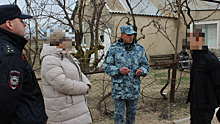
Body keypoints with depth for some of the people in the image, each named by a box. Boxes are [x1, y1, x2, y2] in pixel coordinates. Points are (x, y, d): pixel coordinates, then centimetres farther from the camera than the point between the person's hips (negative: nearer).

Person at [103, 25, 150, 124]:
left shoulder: (139, 49, 3)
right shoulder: (113, 49, -4)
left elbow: (146, 65, 7)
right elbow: (107, 66, -4)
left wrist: (142, 71, -16)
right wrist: (119, 71, -22)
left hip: (134, 89, 3)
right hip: (119, 89, -2)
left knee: (132, 113, 17)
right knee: (119, 114, 7)